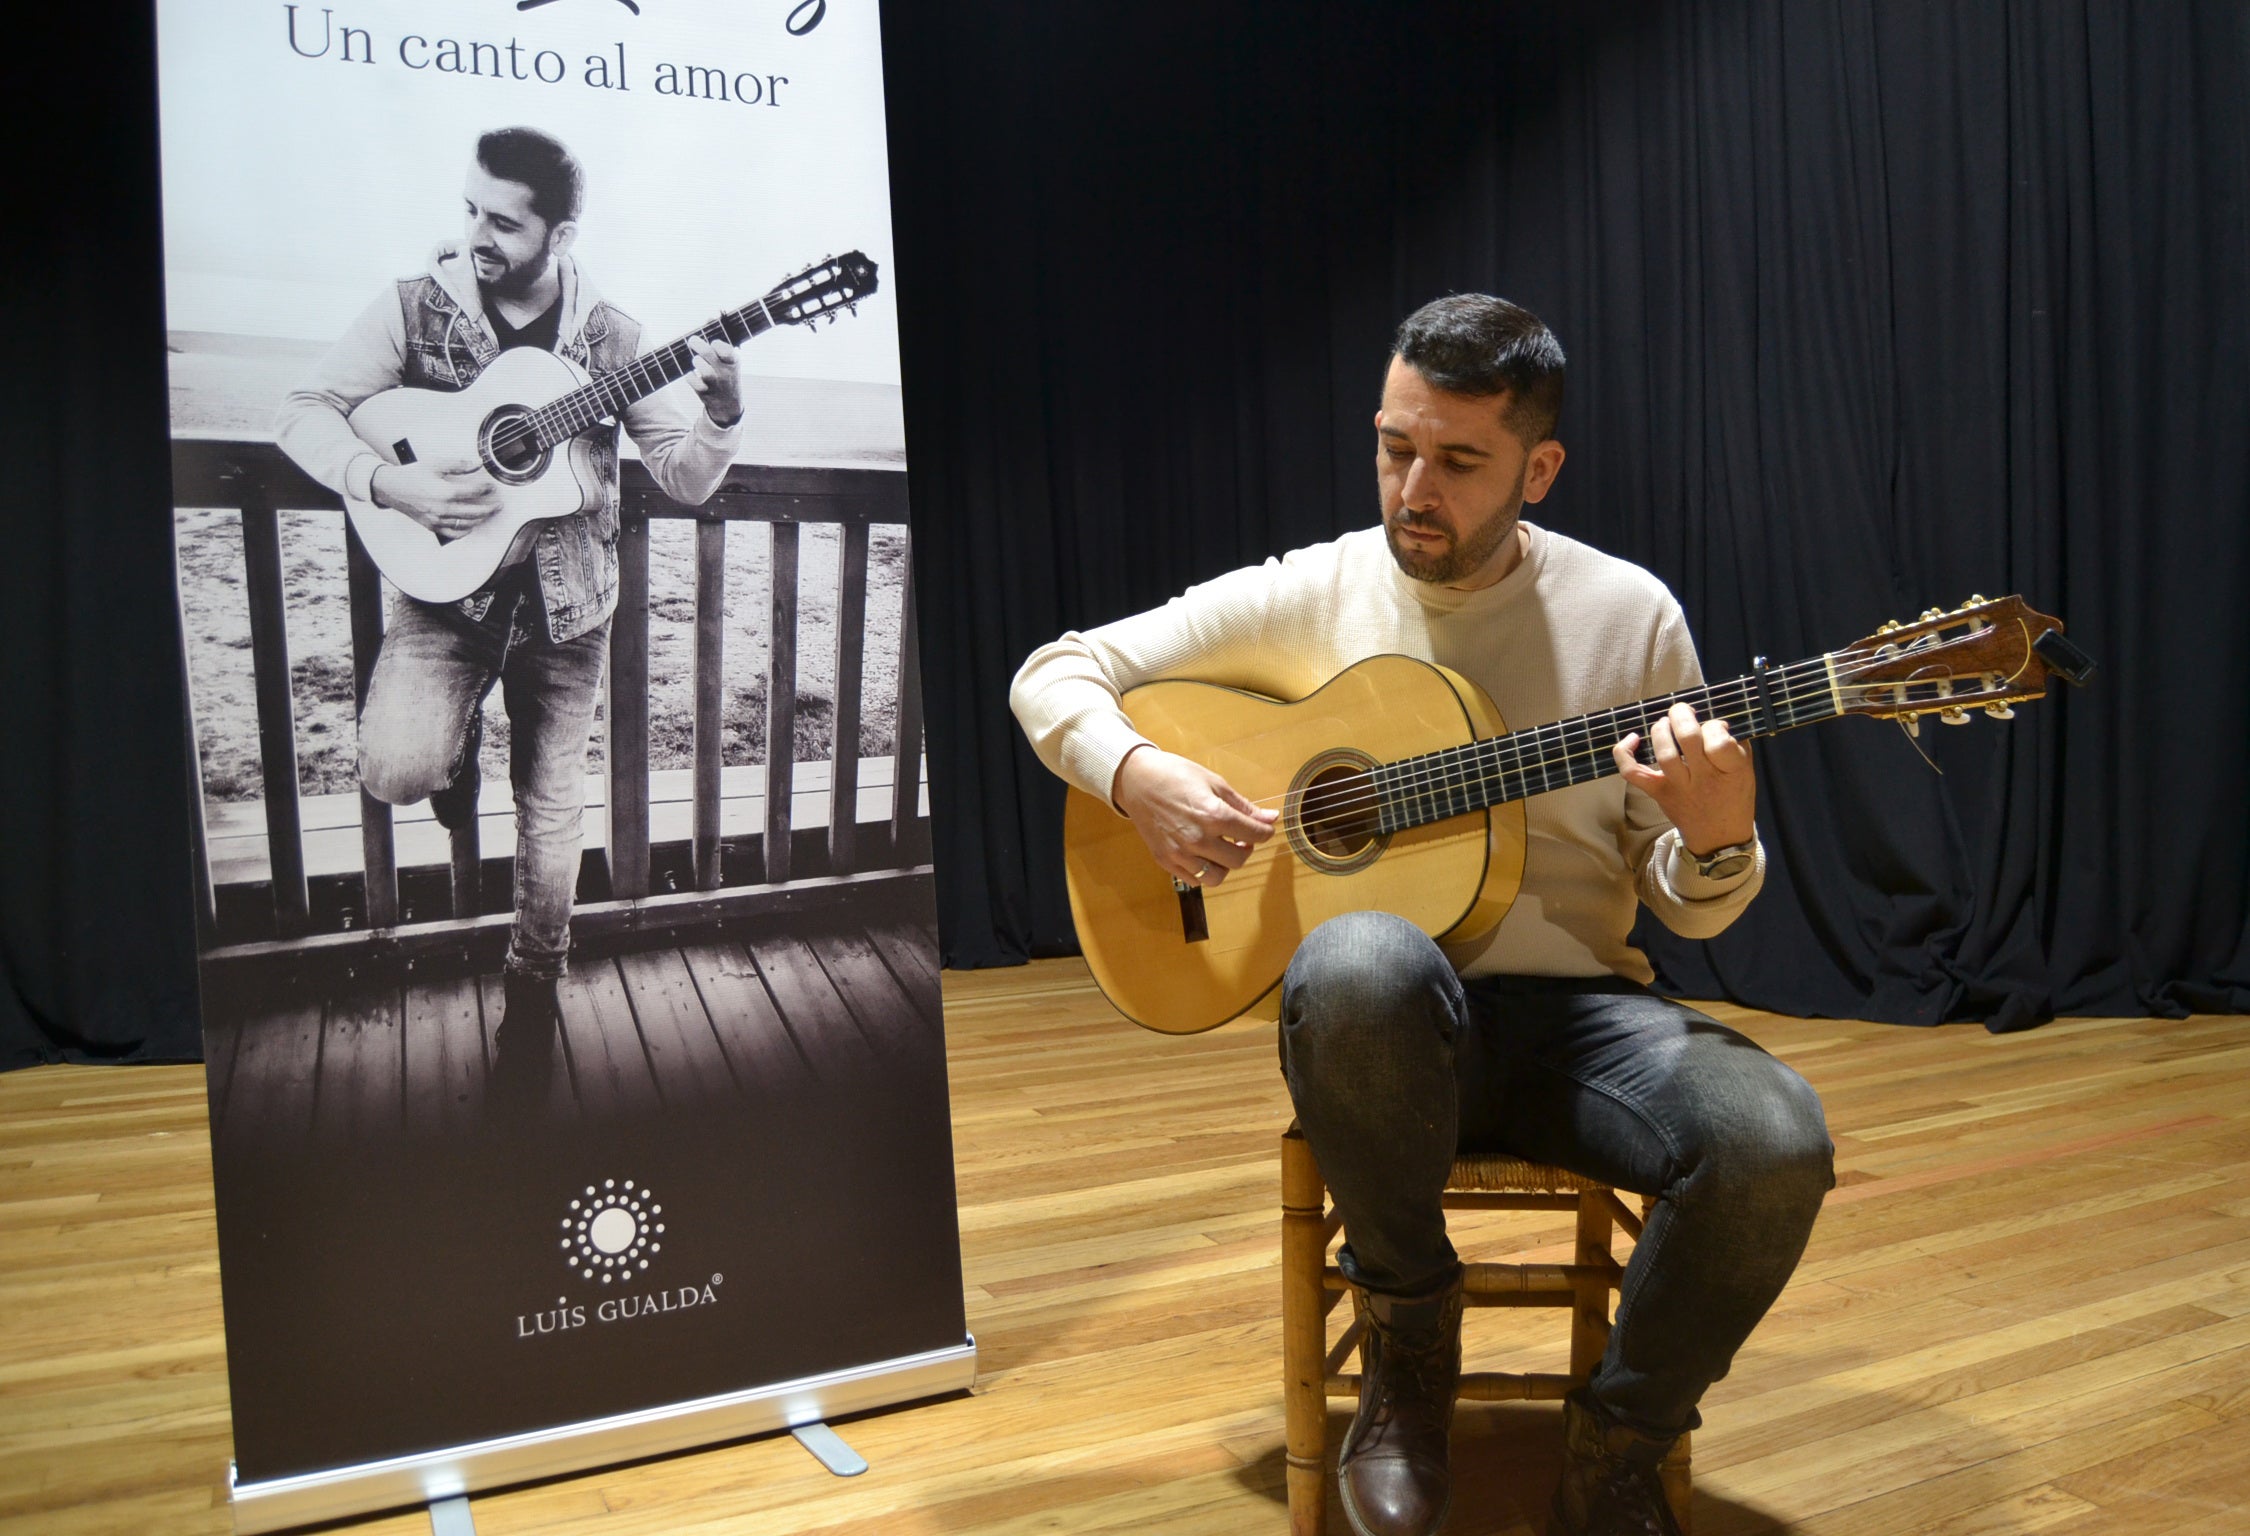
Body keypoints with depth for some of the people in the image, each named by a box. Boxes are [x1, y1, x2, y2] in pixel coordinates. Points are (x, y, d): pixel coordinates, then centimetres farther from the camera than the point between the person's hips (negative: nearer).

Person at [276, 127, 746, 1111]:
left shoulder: (608, 336, -3)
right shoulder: (417, 307, -5)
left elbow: (688, 480, -4)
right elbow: (304, 412, -5)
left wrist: (721, 413, -25)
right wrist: (392, 487, -22)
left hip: (565, 602, 1)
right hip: (449, 589, -1)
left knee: (552, 811, 7)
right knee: (396, 768, -24)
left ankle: (533, 989, 29)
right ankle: (460, 745, 15)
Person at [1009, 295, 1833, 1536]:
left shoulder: (1629, 614, 2)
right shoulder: (1306, 596, 1)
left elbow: (1689, 907, 5)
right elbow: (1055, 672, 6)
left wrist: (1718, 839, -19)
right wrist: (1137, 775, -15)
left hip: (1576, 1010, 2)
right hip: (1387, 1021, -1)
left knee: (1775, 1142, -30)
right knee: (1360, 961, -38)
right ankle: (1407, 1351, -10)